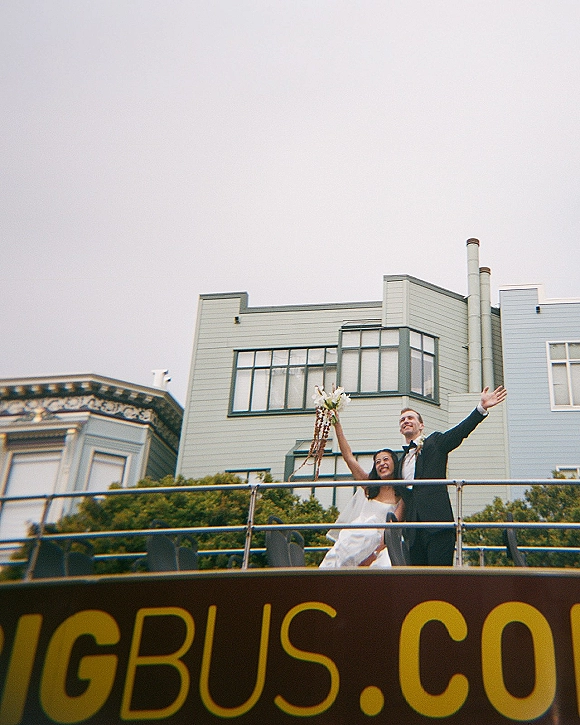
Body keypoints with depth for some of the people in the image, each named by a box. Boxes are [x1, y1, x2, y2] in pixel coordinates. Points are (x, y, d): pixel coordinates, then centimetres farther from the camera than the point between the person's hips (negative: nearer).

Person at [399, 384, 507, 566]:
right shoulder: (401, 459, 25)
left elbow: (460, 431, -4)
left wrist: (482, 408, -17)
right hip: (413, 529, 5)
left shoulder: (435, 442, 11)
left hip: (437, 521, -5)